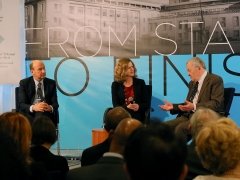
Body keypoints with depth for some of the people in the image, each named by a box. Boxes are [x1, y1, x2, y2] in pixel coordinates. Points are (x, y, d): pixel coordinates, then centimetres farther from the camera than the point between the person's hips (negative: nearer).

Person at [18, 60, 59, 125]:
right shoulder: (24, 83, 5)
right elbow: (22, 104, -4)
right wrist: (33, 107, -26)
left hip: (46, 114, 1)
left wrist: (50, 107, -21)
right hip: (29, 114, 0)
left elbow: (55, 104, 4)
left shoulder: (51, 83, 10)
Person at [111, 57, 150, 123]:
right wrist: (126, 107, -20)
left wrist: (138, 106, -15)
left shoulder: (140, 83, 11)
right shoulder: (116, 85, 9)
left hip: (137, 117, 0)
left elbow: (147, 103, 8)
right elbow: (115, 105, 1)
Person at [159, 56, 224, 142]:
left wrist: (194, 107, -26)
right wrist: (173, 106, 9)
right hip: (188, 116, 8)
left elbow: (216, 104, -15)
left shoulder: (215, 80, -4)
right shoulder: (192, 83, 21)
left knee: (181, 128, -32)